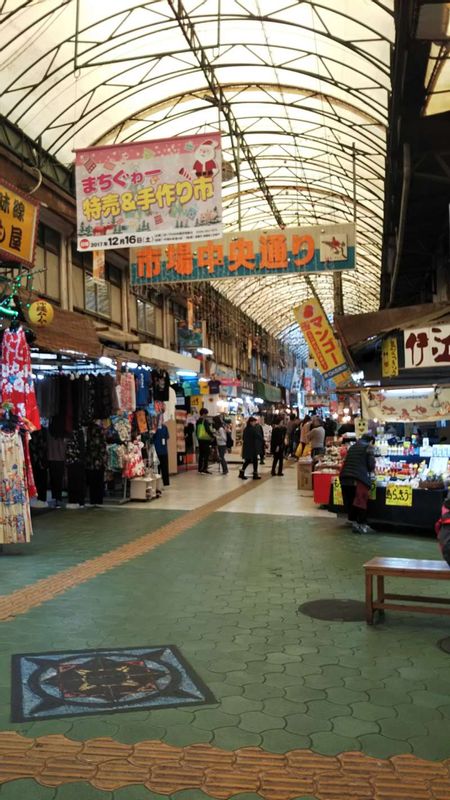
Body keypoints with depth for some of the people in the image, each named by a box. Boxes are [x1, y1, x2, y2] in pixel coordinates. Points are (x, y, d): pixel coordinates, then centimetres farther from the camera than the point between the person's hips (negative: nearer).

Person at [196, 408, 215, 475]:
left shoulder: (198, 421, 11)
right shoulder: (205, 421, -13)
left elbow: (196, 431, 17)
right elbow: (208, 430, -17)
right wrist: (212, 436, -7)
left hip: (200, 439, 8)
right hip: (206, 440, -8)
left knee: (201, 455, 13)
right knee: (206, 455, -5)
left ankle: (200, 469, 16)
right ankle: (205, 469, -7)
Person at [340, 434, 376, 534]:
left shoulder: (352, 447, 21)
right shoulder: (368, 447, 2)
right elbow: (371, 465, -4)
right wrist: (370, 470, 18)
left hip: (345, 477, 6)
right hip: (360, 478, -6)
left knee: (349, 501, 13)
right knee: (361, 501, 0)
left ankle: (353, 521, 21)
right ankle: (362, 525, 3)